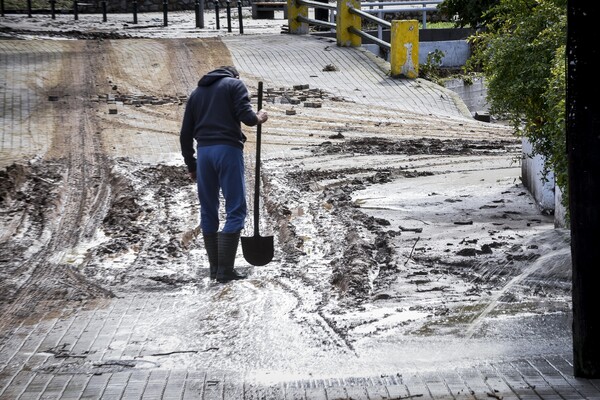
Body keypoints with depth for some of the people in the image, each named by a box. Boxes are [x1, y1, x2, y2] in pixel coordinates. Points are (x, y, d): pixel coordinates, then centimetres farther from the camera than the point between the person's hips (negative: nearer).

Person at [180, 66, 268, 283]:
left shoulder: (197, 92, 21)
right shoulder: (235, 84, 7)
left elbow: (185, 134, 17)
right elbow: (246, 116, -8)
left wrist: (191, 165, 23)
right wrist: (259, 118, 14)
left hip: (203, 151, 5)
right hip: (228, 149, -5)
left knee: (208, 211, 12)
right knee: (235, 210, -3)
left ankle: (215, 267, 15)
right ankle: (225, 270, -9)